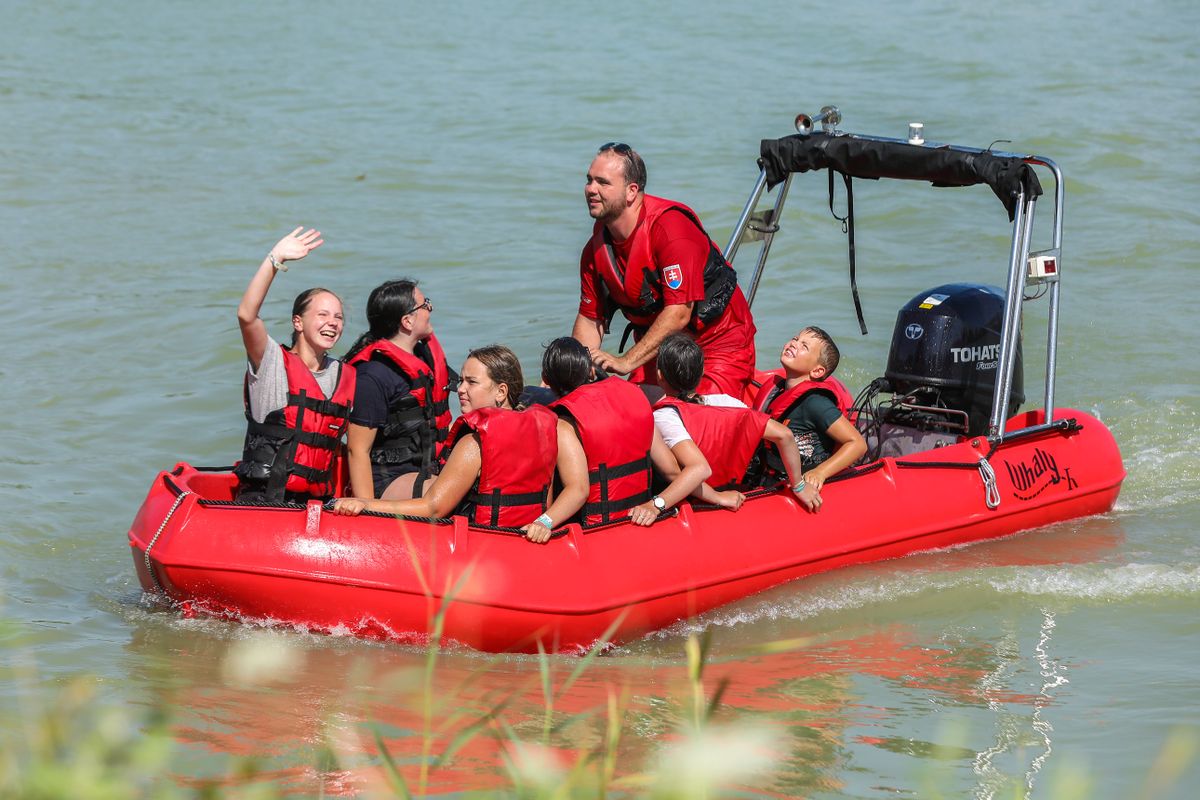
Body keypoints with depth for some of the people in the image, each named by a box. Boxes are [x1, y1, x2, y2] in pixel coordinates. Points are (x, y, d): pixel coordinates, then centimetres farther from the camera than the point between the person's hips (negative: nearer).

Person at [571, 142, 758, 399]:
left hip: (718, 343, -6)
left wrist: (626, 362, -35)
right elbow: (590, 318, 6)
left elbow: (678, 313, -30)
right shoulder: (596, 247, -2)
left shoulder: (672, 227, -25)